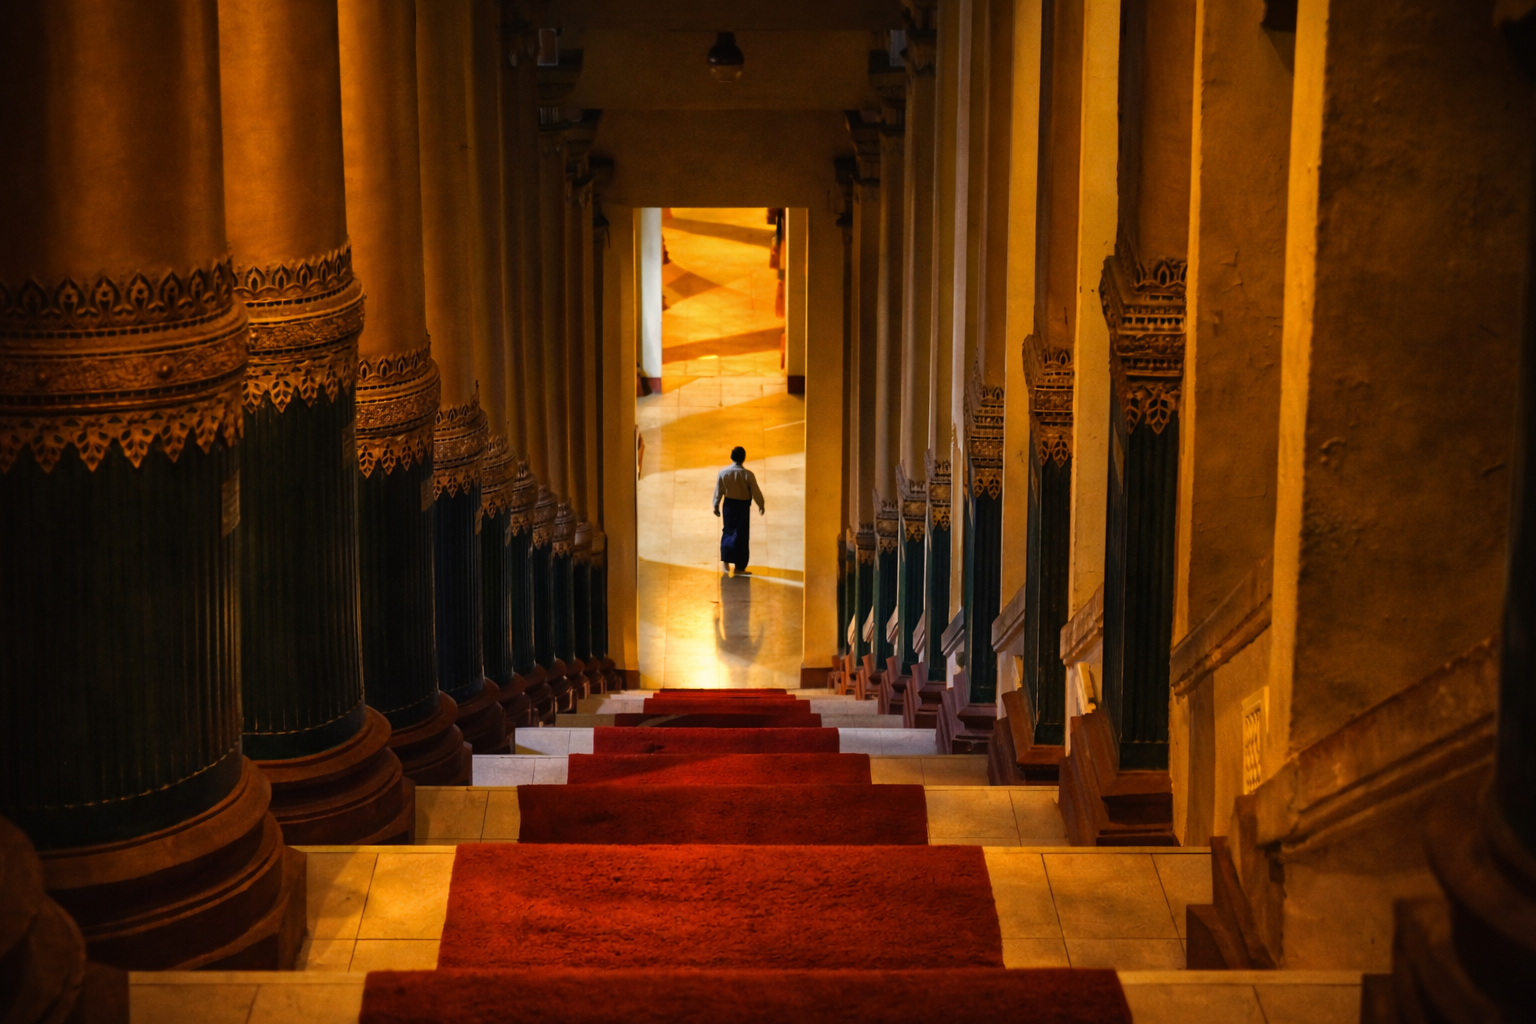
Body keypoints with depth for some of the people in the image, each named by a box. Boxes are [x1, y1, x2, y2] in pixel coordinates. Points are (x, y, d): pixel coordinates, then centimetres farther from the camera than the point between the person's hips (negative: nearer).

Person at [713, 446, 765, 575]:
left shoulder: (723, 472, -7)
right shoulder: (748, 474, -15)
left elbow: (718, 491, 1)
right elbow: (756, 492, -8)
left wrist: (716, 506, 15)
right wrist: (761, 505, 10)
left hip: (729, 505, 3)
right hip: (743, 506, -3)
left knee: (728, 532, 19)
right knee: (741, 536, 6)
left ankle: (726, 559, 5)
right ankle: (739, 567, 9)